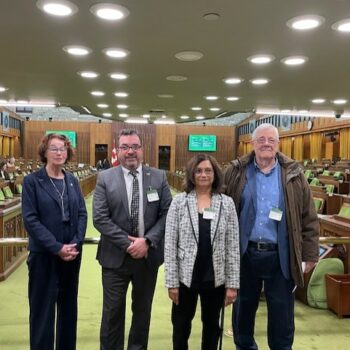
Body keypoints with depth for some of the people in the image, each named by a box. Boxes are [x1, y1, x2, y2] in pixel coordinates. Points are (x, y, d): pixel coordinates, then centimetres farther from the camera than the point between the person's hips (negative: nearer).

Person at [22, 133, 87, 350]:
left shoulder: (72, 181, 7)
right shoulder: (32, 181, -6)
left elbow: (82, 214, 4)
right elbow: (30, 219, -12)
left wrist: (76, 244, -11)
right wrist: (56, 247, -17)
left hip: (73, 253, 4)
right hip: (44, 255, -4)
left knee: (69, 306, 14)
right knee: (43, 308, 7)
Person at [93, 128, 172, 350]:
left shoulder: (159, 177, 0)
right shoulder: (105, 178, -4)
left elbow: (167, 214, -3)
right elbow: (100, 218, -9)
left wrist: (147, 241, -15)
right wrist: (127, 243, -16)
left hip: (149, 255, 2)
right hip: (116, 256, -1)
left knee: (143, 310, 17)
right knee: (113, 311, 9)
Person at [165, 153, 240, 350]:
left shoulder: (227, 203, -2)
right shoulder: (179, 202, -6)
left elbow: (233, 246, -2)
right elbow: (170, 244, -6)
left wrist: (233, 283, -4)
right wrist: (172, 281, -8)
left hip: (216, 278, 1)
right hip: (186, 277, -1)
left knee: (212, 325, 19)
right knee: (181, 326, 15)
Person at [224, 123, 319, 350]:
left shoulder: (294, 174, 0)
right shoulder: (236, 172, -1)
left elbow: (308, 218, 2)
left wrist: (310, 254, 0)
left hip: (280, 256, 0)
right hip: (245, 253, 1)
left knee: (281, 312, 12)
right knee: (244, 308, 17)